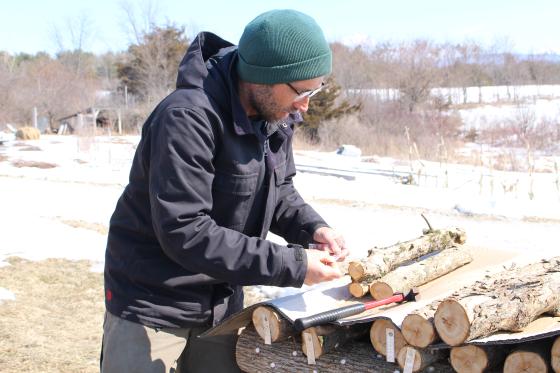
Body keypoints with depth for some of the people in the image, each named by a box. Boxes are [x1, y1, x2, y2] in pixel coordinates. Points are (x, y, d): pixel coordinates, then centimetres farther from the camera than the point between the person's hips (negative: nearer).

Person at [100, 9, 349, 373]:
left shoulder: (275, 113, -2)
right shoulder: (187, 117, -28)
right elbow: (184, 233, -31)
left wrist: (313, 228, -10)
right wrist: (291, 265, -29)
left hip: (222, 301, 7)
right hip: (153, 303, -7)